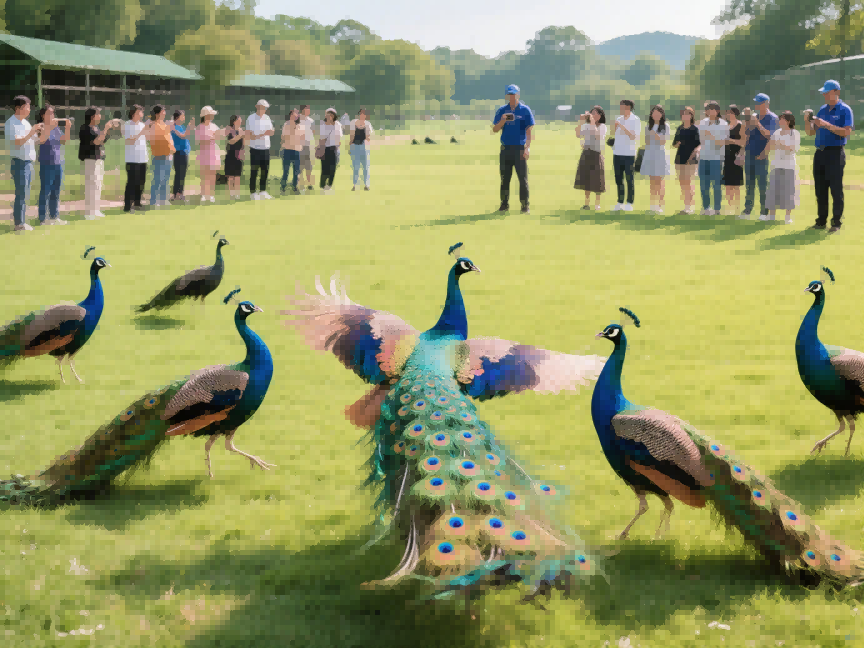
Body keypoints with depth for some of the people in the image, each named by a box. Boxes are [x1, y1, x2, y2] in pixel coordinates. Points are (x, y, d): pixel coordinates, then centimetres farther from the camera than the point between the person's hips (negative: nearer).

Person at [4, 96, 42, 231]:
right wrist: (31, 131, -21)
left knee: (25, 195, 11)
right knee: (21, 194, -8)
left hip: (29, 162, 9)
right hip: (20, 163, -9)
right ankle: (19, 224, -5)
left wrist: (38, 131, -1)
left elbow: (35, 139, 17)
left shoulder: (25, 122, 14)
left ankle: (21, 221, 17)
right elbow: (17, 142, -21)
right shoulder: (11, 123, -12)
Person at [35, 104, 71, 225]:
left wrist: (68, 127, -6)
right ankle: (43, 219, -3)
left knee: (56, 192, 10)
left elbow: (64, 140, 7)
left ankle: (54, 217, 16)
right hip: (47, 164, -7)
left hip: (58, 163, 7)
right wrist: (50, 126, -31)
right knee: (45, 192, -5)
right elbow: (41, 140, -25)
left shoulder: (56, 127, 11)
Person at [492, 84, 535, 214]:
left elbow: (529, 130, -5)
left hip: (519, 149, -3)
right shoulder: (502, 110, 9)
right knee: (504, 178, 6)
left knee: (523, 178, -5)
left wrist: (527, 147, -16)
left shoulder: (525, 110, 0)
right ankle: (504, 204, 13)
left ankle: (525, 206, -2)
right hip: (505, 148, 3)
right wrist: (503, 121, -13)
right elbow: (495, 129, 7)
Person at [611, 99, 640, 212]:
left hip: (629, 154, -5)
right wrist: (614, 127, -7)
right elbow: (613, 135, 11)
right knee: (618, 179, 6)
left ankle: (630, 203, 2)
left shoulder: (635, 120, -5)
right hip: (617, 153, 5)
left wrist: (622, 127, -19)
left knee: (629, 179, -2)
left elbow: (633, 137, -13)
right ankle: (620, 202, 10)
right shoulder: (619, 119, 11)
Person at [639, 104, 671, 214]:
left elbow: (664, 142, -7)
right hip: (650, 154, 4)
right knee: (652, 181, 5)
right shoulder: (649, 126, 11)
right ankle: (653, 204, 8)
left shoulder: (665, 126, -1)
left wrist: (655, 135, -19)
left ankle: (661, 205, -1)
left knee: (660, 181, -4)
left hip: (660, 154, -4)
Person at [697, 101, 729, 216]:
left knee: (716, 184, -4)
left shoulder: (723, 125, -4)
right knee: (703, 184, 7)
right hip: (703, 157, 5)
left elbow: (720, 143, -11)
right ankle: (706, 207, 17)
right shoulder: (703, 123, 10)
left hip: (716, 158, -5)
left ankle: (717, 209, 3)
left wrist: (711, 136, -23)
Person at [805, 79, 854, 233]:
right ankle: (821, 221, 15)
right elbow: (810, 132, 16)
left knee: (836, 190, -5)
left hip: (835, 153, -7)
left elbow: (846, 132, -17)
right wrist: (807, 119, -4)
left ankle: (836, 223, -3)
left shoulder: (845, 110, -5)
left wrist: (826, 124, -22)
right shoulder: (822, 110, 15)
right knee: (820, 190, 8)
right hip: (820, 153, 7)